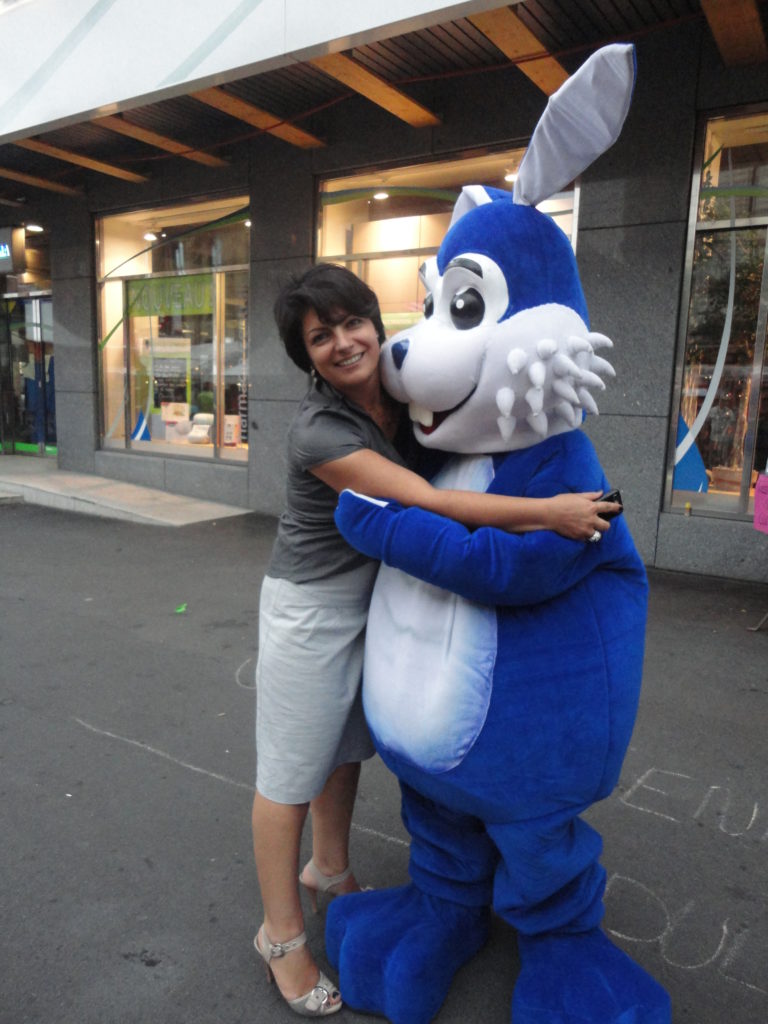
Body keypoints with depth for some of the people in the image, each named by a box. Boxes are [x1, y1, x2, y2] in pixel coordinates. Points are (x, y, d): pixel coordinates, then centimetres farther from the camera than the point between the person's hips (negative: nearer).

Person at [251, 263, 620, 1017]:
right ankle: (281, 934, 26)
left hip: (375, 594, 7)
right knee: (294, 767, 6)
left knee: (347, 745, 21)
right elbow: (425, 503, -31)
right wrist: (549, 512, -31)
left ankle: (328, 870, 45)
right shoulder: (317, 433, -26)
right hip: (311, 606, -7)